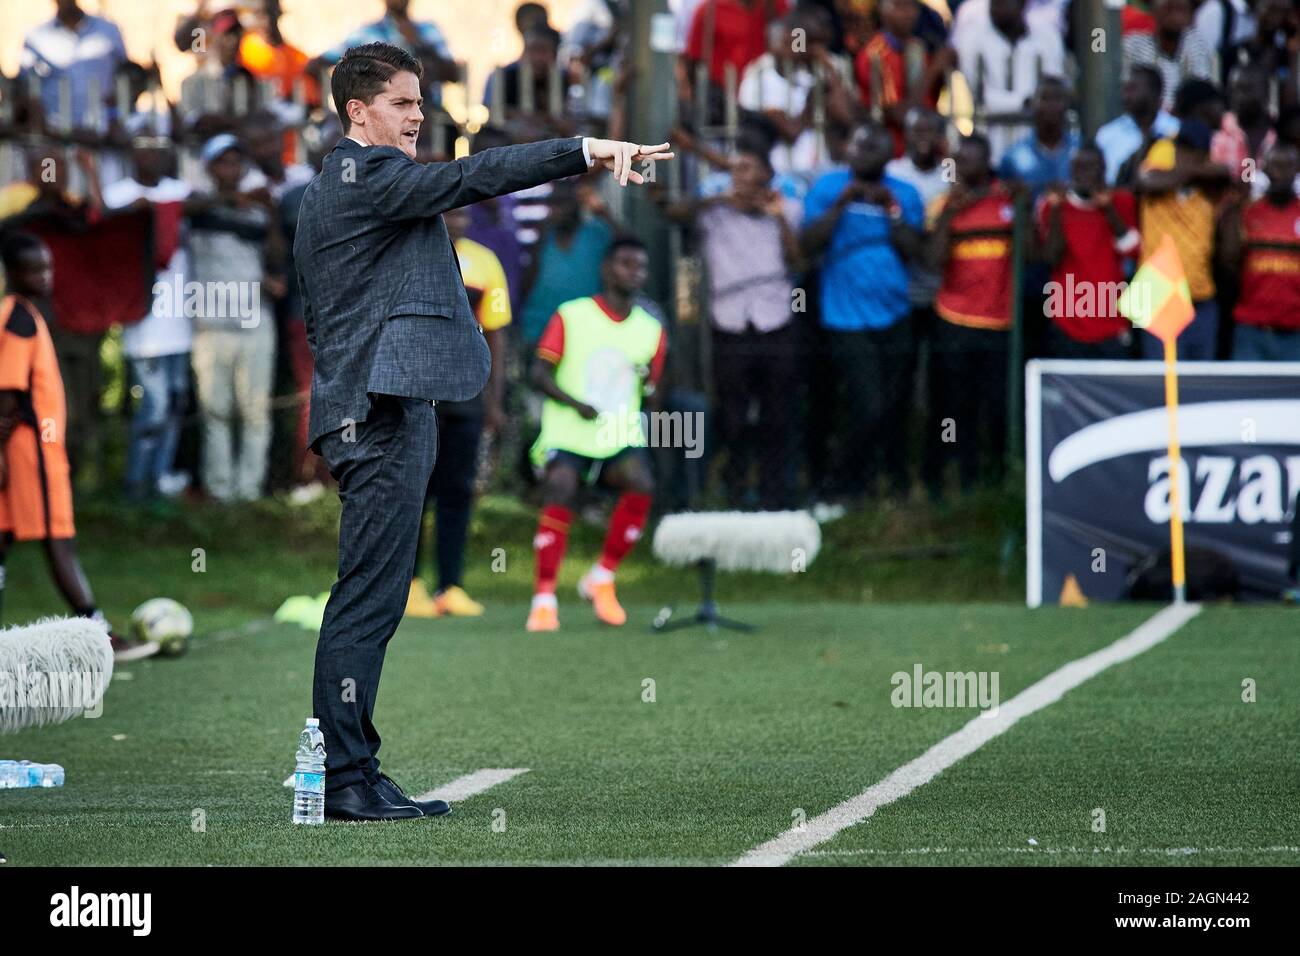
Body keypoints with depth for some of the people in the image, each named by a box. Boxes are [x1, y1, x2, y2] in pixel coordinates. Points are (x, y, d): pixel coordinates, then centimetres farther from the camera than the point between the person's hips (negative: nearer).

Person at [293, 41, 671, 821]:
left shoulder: (329, 190, 24)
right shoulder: (367, 174, -7)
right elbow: (471, 178, -21)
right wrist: (586, 151, -26)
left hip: (362, 412, 11)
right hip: (384, 410, -11)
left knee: (370, 598, 10)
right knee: (369, 596, -11)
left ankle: (352, 773, 11)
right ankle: (345, 779, -12)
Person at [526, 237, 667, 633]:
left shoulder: (651, 329, 12)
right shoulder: (570, 317, 1)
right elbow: (539, 373, -3)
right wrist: (575, 404, -18)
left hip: (621, 436, 3)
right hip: (568, 432, -3)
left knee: (641, 483, -26)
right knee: (560, 489, -27)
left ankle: (602, 579, -9)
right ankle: (544, 598, -20)